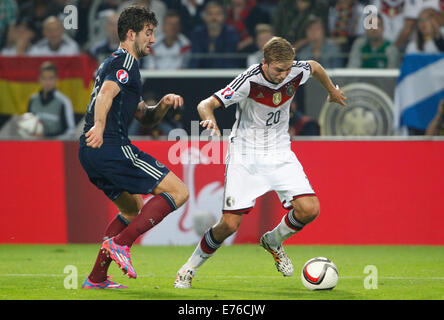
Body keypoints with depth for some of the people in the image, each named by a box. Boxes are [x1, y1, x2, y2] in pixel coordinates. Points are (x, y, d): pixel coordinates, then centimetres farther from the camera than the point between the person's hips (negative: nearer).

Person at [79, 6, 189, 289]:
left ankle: (96, 278, 17)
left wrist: (164, 104, 11)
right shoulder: (126, 61, -3)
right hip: (111, 147, -10)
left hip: (91, 152, 10)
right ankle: (120, 243, -19)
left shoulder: (113, 64, 28)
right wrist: (99, 126, -40)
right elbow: (107, 93, -24)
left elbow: (146, 118, 31)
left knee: (134, 210, 25)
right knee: (178, 191, -9)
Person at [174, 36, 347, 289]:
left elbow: (315, 66, 15)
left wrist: (332, 91, 33)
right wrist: (210, 119, -48)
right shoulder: (249, 80, -24)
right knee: (230, 223, -10)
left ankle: (273, 241, 17)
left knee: (309, 209, -14)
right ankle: (189, 269, 13)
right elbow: (205, 104, -25)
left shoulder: (296, 73, -11)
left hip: (279, 154, 4)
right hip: (245, 155, -4)